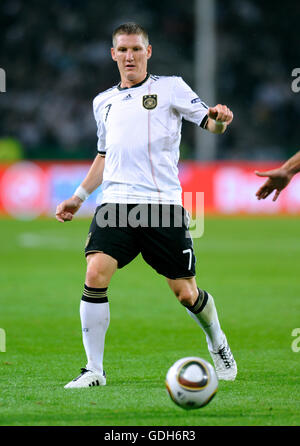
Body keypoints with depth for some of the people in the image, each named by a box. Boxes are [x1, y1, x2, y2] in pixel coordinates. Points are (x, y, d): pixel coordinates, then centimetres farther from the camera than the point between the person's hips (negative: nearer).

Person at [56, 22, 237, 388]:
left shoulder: (170, 87, 6)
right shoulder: (104, 102, 18)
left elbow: (210, 123, -1)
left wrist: (220, 118, -24)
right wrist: (79, 196, 25)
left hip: (162, 204, -3)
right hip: (115, 204, 3)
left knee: (186, 293, 0)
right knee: (95, 274, -20)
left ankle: (218, 344, 32)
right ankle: (93, 370, -12)